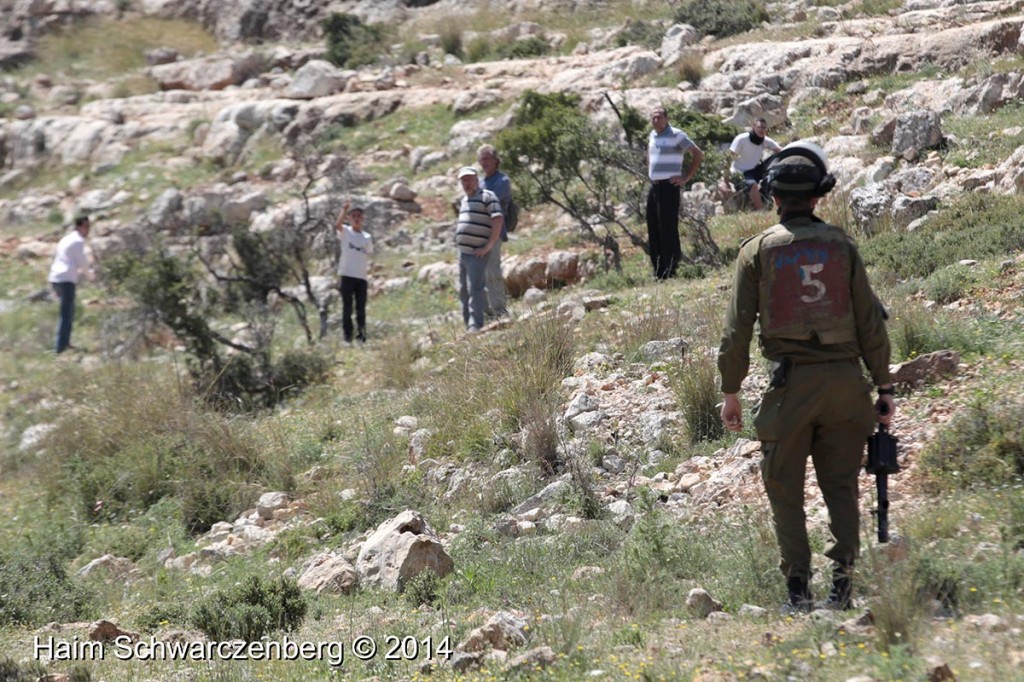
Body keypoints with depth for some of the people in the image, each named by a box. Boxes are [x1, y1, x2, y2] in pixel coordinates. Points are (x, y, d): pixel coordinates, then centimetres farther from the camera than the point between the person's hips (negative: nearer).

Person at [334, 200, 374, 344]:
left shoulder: (367, 238, 14)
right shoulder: (345, 232, 2)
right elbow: (337, 225, -20)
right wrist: (344, 210, -31)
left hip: (361, 276, 4)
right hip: (347, 275, -3)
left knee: (361, 309, 5)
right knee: (347, 307, -2)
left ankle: (361, 336, 12)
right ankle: (347, 336, 0)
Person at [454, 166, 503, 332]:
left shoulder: (487, 197, -6)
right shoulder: (464, 200, 19)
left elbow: (498, 220, -16)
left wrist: (489, 246, -17)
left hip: (477, 254, -8)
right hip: (462, 253, 9)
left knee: (475, 289, -14)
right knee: (464, 291, 11)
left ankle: (475, 326, -16)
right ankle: (468, 324, 19)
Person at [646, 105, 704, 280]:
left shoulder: (676, 135, -9)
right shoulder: (652, 136, 13)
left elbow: (698, 154, -9)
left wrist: (686, 178, -9)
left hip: (669, 187, -8)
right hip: (654, 187, 8)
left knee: (668, 230, -7)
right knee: (653, 231, 8)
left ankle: (670, 270, -3)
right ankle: (658, 270, 14)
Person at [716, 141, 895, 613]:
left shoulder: (758, 250, 0)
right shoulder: (841, 245, 4)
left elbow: (737, 329, -1)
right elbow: (871, 323, 4)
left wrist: (730, 391, 7)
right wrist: (884, 386, 10)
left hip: (790, 382, -2)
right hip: (844, 377, 2)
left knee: (785, 489, 6)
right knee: (840, 486, 9)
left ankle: (798, 588, 1)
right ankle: (842, 581, 1)